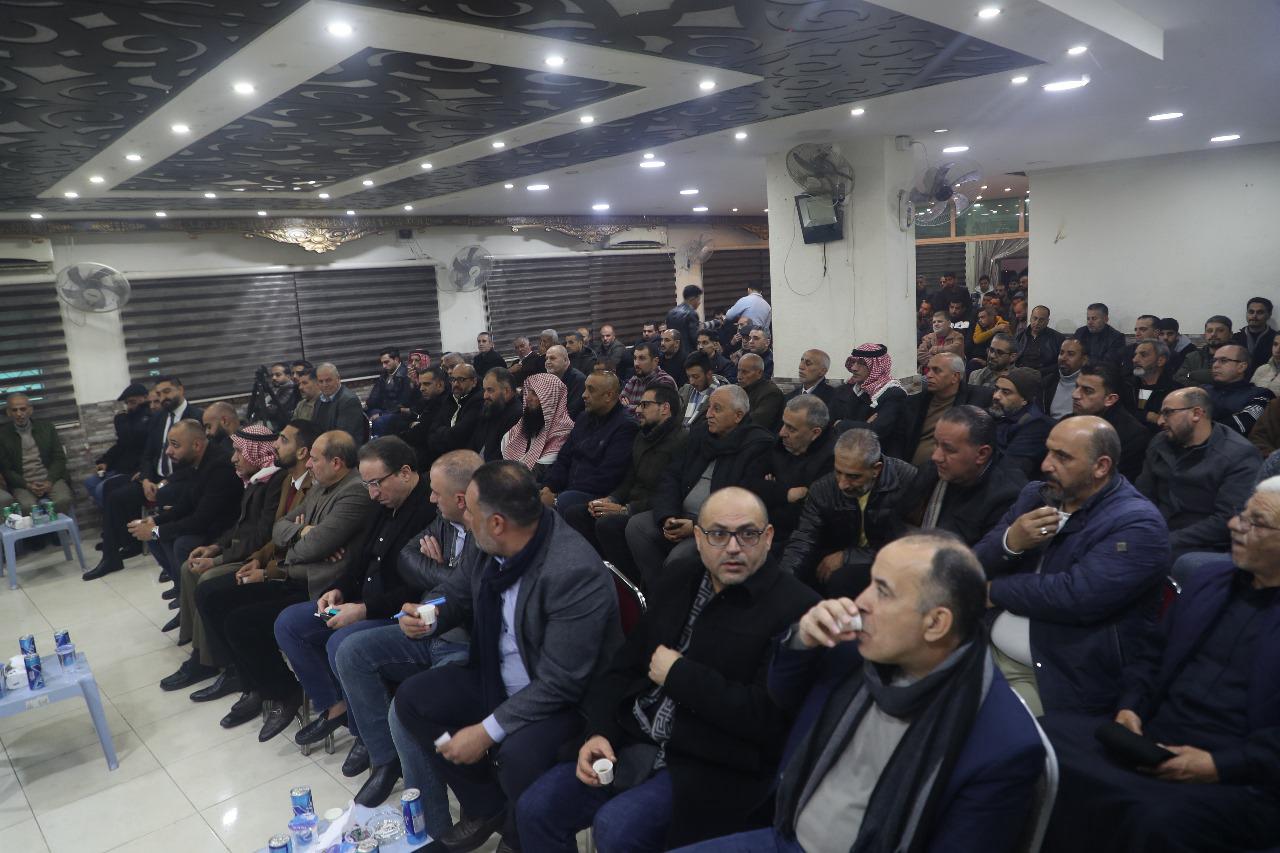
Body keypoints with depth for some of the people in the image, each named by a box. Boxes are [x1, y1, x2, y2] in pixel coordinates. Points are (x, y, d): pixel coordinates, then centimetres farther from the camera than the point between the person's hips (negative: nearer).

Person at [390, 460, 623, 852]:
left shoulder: (575, 574, -32)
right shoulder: (501, 548, -9)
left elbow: (558, 685, -29)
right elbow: (466, 593, 14)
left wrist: (486, 732, -25)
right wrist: (431, 617, -7)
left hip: (567, 701, -8)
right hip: (501, 680, 8)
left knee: (516, 757, -33)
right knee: (412, 699, 2)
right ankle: (485, 807, 17)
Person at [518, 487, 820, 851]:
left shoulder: (796, 609, -13)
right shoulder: (678, 583, 10)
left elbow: (769, 716, -20)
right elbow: (623, 668, 11)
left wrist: (678, 673, -14)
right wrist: (597, 733, -6)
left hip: (714, 767, -6)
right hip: (633, 743, 6)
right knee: (535, 810, -4)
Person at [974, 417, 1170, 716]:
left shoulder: (1138, 524, -12)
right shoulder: (1035, 495, 8)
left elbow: (1076, 597, -25)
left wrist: (995, 590, -11)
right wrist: (1009, 542, -16)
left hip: (1061, 679, -6)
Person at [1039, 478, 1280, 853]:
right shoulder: (1210, 579, 15)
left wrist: (1219, 765, -18)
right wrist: (1129, 708, 2)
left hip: (1240, 780, -6)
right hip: (1150, 740, 7)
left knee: (1155, 820, -36)